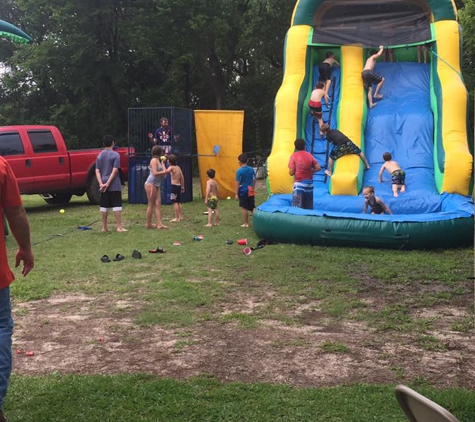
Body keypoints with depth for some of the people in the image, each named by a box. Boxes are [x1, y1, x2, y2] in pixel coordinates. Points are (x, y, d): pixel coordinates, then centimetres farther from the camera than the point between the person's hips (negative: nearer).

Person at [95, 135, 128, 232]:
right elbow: (115, 170, -14)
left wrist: (101, 183, -6)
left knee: (104, 206, 9)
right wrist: (108, 183, -14)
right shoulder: (115, 155, -6)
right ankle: (119, 227, -8)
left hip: (103, 185, 5)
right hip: (114, 185, -5)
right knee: (117, 205, -5)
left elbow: (97, 171, 3)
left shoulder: (100, 156, 10)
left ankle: (104, 227, 14)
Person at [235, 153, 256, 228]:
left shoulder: (239, 171, -13)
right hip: (250, 191, 4)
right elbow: (254, 180, 8)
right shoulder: (251, 169, 2)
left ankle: (246, 223, 14)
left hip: (243, 191, -4)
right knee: (253, 207, 8)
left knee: (244, 208, 6)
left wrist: (236, 194, -8)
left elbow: (237, 183, -13)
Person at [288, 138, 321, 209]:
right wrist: (310, 171, 13)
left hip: (299, 184, -4)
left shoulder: (294, 156, -6)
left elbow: (291, 173, -10)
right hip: (309, 183, 4)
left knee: (298, 208, -3)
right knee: (309, 207, 11)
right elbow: (318, 168, -1)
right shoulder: (309, 155, 4)